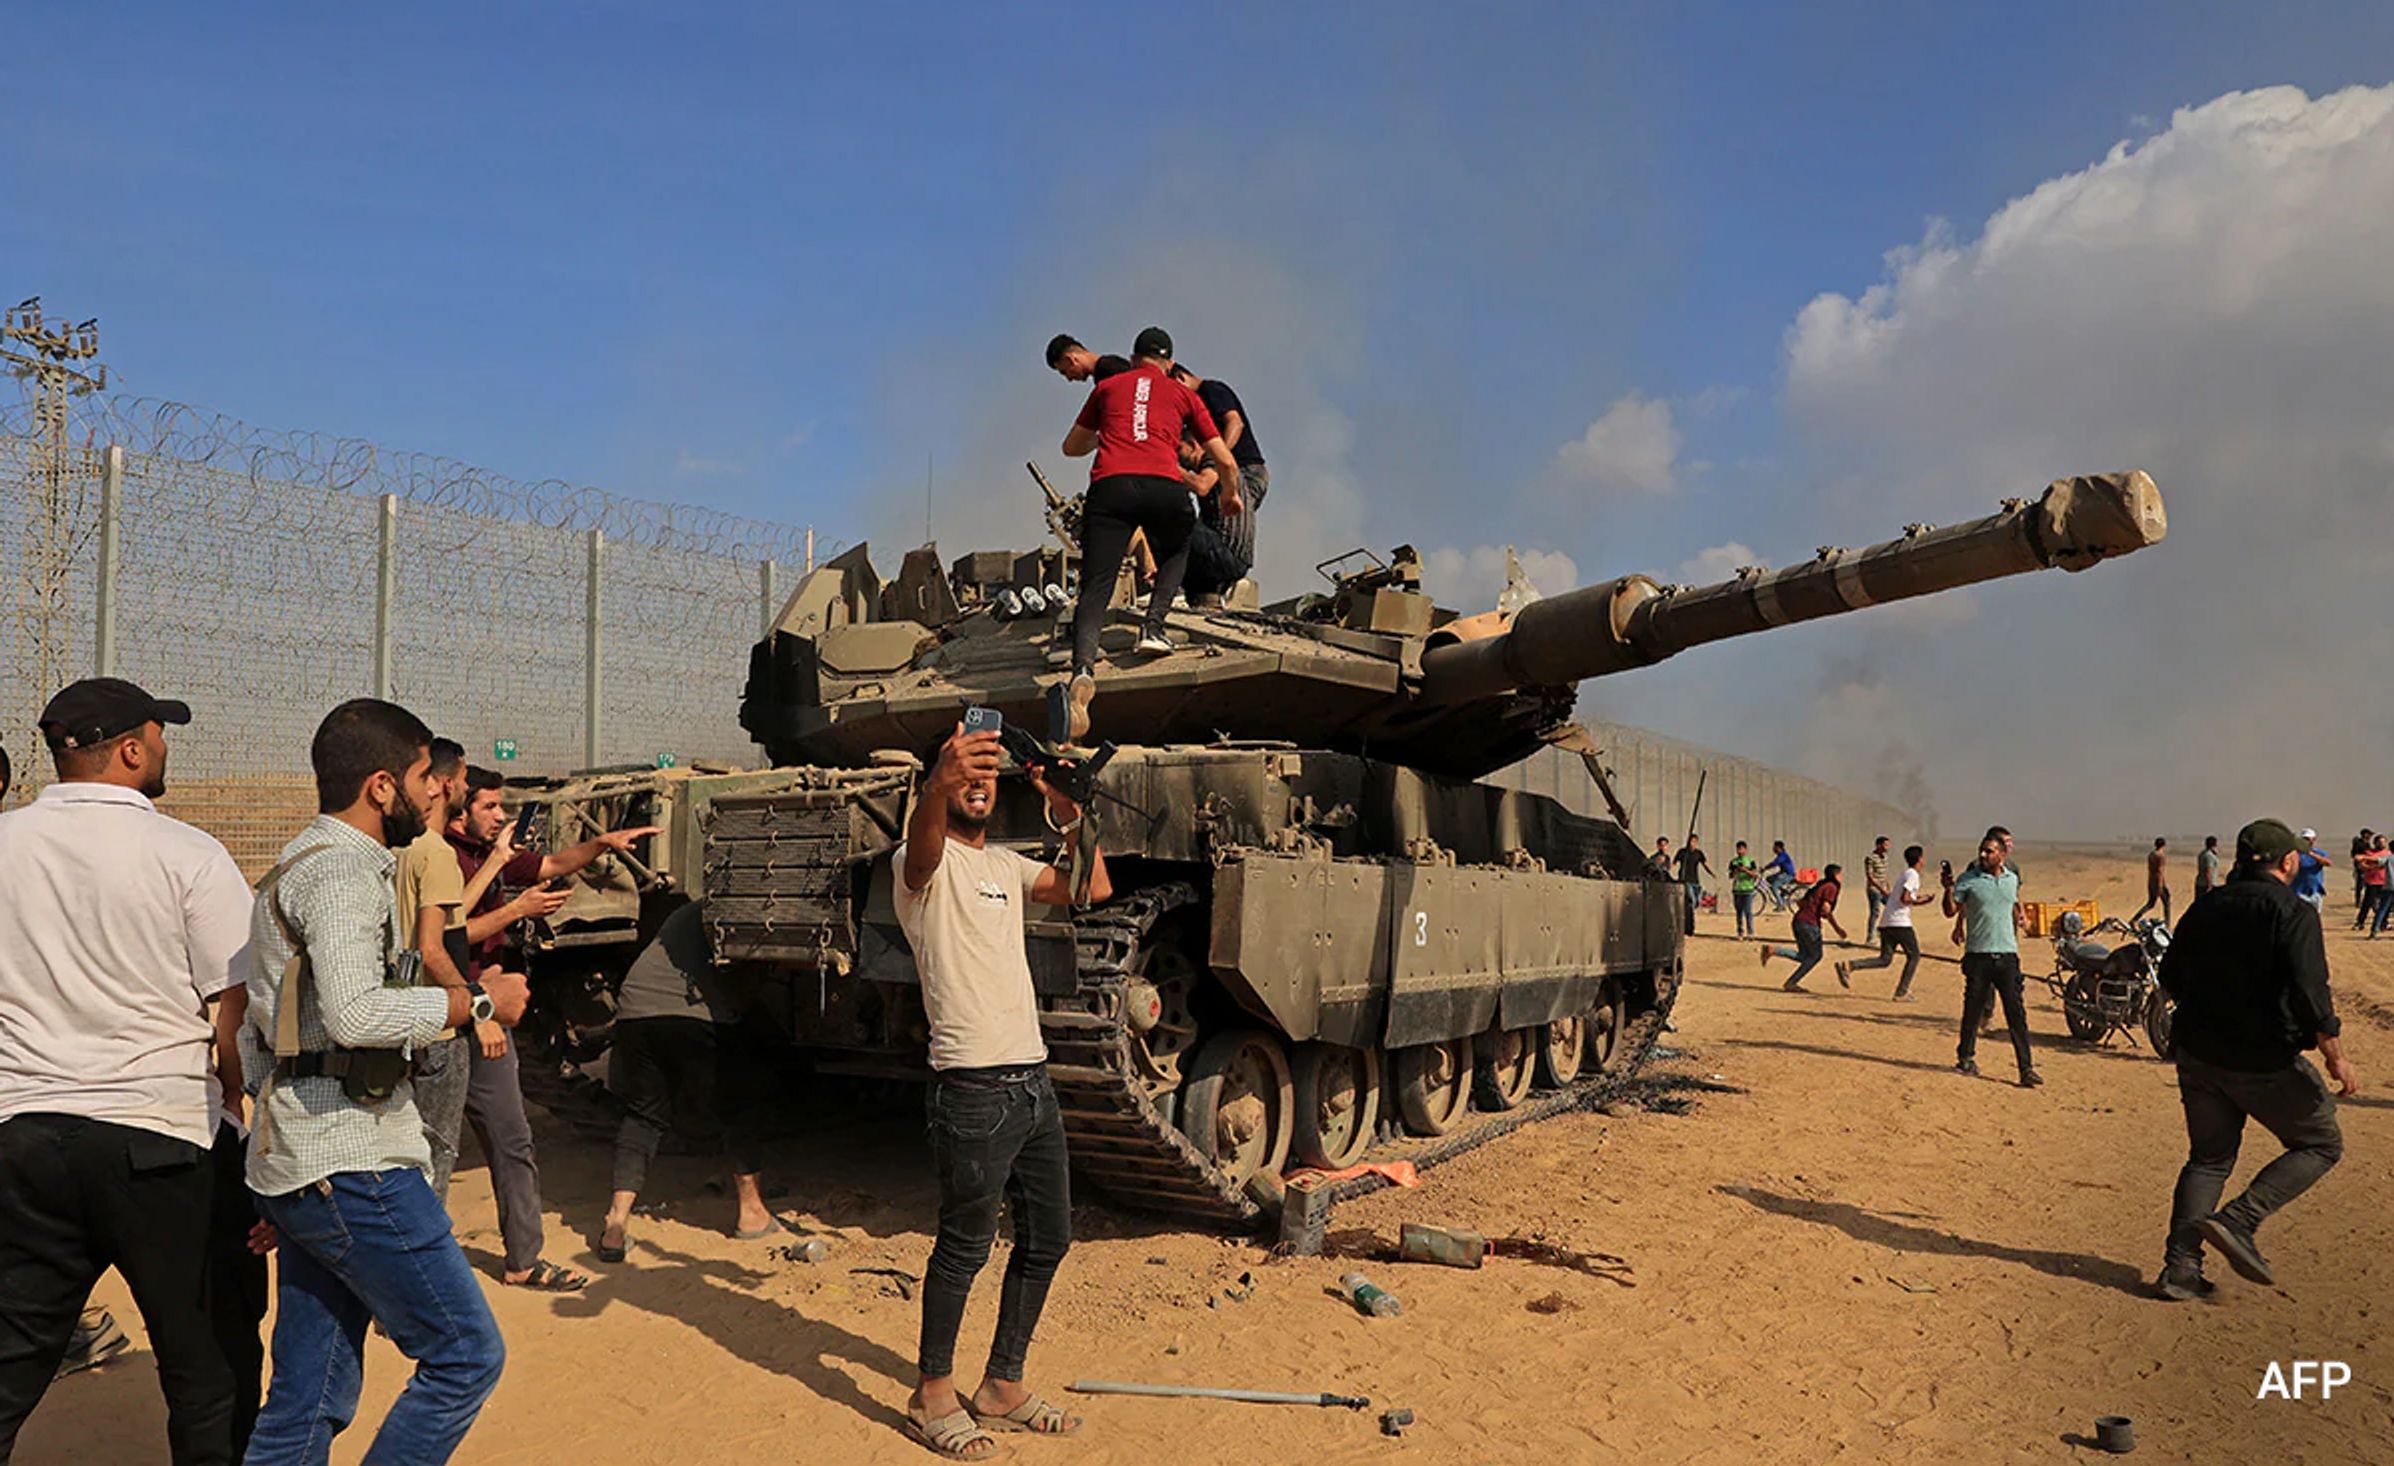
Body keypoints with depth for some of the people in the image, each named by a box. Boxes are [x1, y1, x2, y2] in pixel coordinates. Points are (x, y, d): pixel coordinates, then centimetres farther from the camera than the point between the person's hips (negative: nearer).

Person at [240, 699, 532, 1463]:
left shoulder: (302, 864, 21)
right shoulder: (344, 871, -13)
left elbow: (256, 1030, 26)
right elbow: (356, 1013, -28)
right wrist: (479, 998, -16)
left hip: (297, 1164, 10)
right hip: (352, 1164, -10)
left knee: (309, 1399, 13)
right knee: (466, 1355, -4)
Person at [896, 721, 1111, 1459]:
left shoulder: (1006, 866, 17)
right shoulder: (925, 864, -5)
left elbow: (1094, 888, 12)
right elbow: (923, 842, -30)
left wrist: (1069, 809, 1)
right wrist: (942, 778, -51)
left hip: (1033, 1080, 8)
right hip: (973, 1087, -8)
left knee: (1047, 1237, 13)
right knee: (966, 1243, -2)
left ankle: (1002, 1388, 27)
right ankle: (933, 1397, 16)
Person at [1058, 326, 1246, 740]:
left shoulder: (1108, 386, 28)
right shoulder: (1182, 394, 26)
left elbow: (1072, 447, 39)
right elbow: (1226, 461, 25)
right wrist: (1231, 495, 45)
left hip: (1110, 485, 0)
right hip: (1165, 488, 0)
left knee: (1095, 589, -6)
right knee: (1174, 557, 30)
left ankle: (1083, 668, -30)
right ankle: (1153, 627, 9)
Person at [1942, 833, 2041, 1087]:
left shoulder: (2012, 879, 10)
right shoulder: (1968, 880, -2)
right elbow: (1951, 911, -6)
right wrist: (1949, 889, -23)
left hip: (2007, 955, 2)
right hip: (1978, 954, -2)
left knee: (2016, 1012, -1)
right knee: (1973, 1009, 4)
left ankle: (2027, 1068, -1)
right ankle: (1966, 1057, 20)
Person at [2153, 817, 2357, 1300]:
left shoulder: (2206, 907, 8)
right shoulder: (2292, 912, -11)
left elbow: (2171, 976, 15)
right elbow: (2308, 989, -21)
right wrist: (2336, 1057, -13)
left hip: (2196, 1054, 6)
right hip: (2265, 1061, -6)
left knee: (2209, 1157, 17)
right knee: (2321, 1145, 14)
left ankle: (2180, 1266, 9)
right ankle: (2239, 1221, -2)